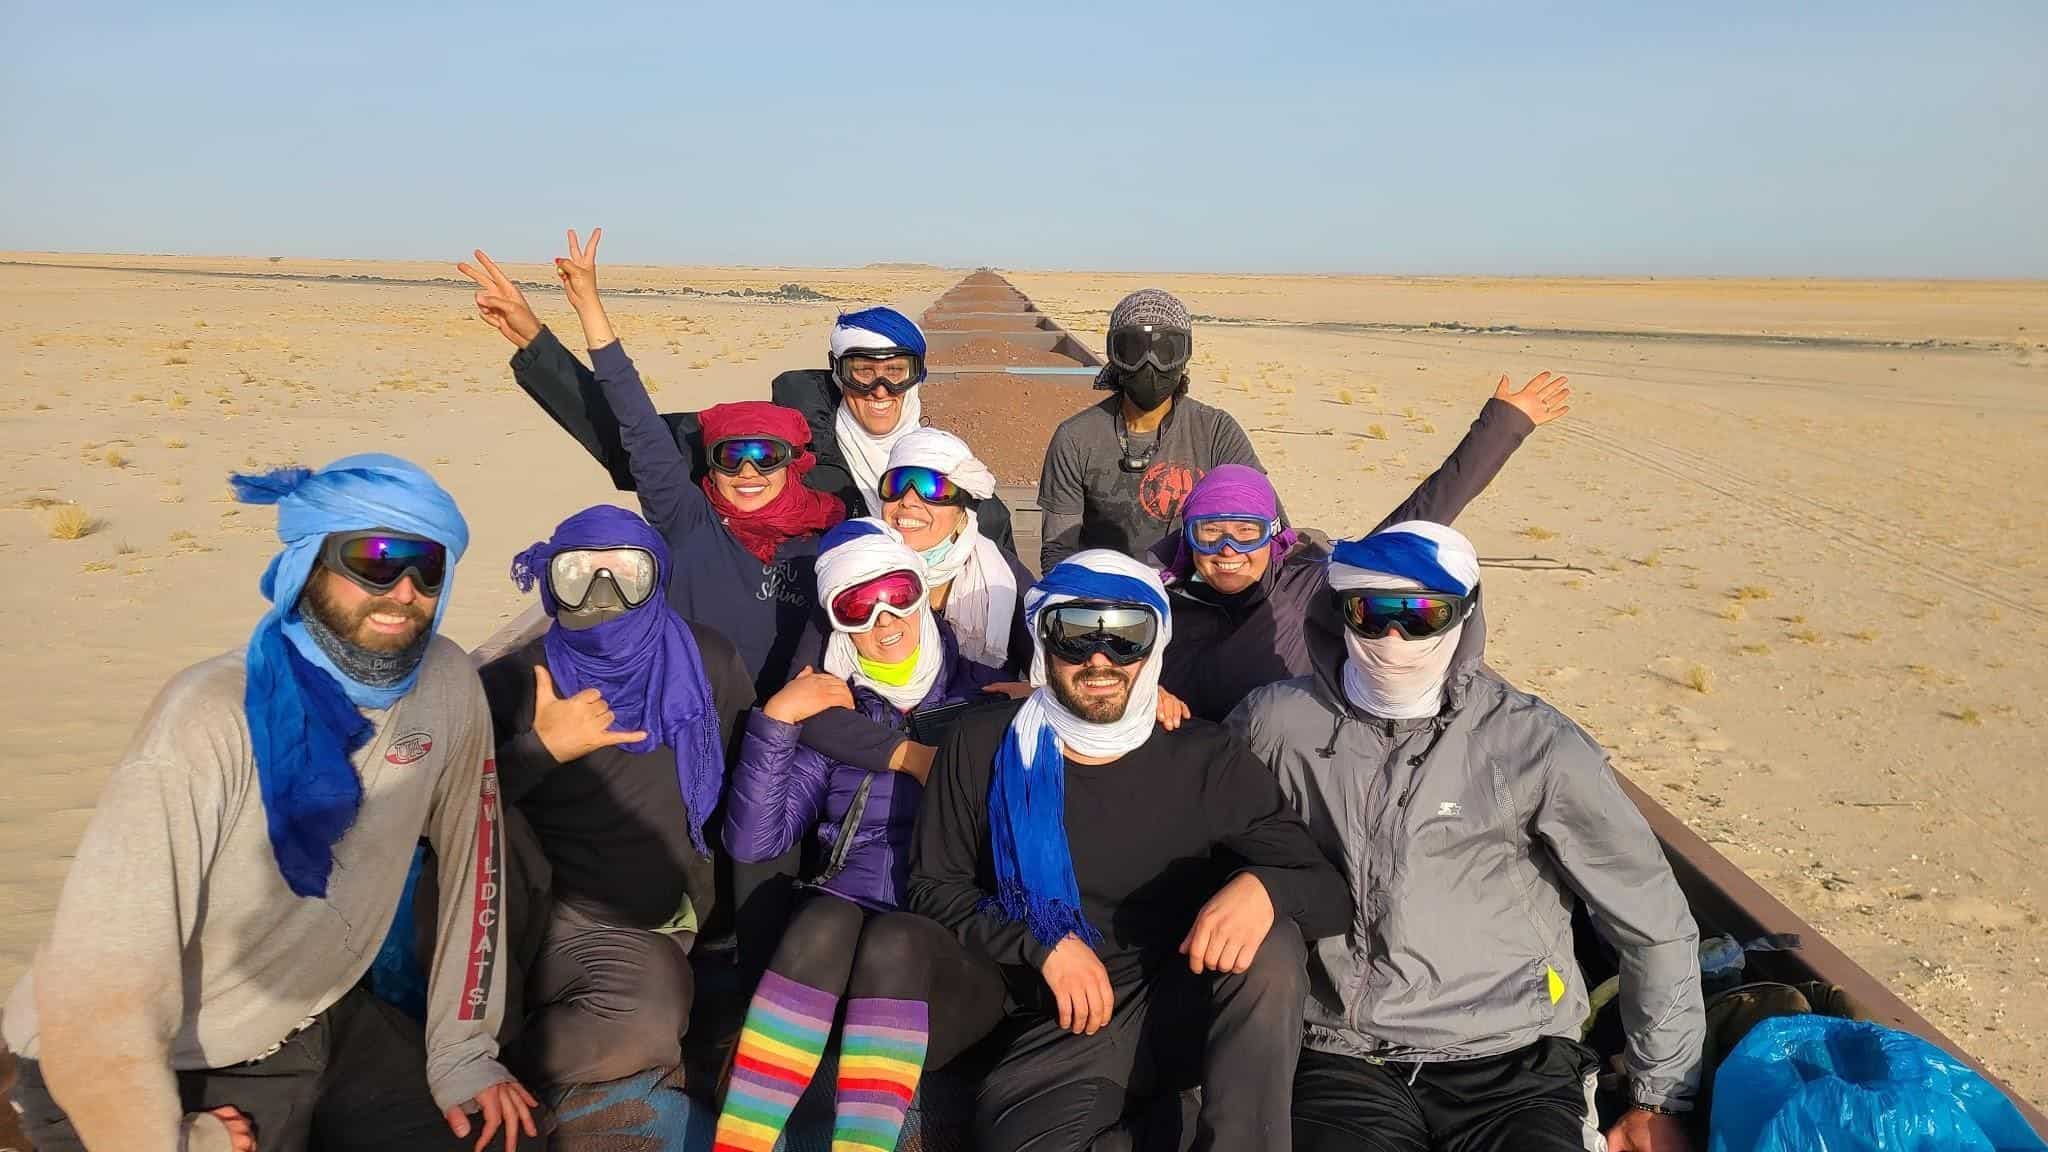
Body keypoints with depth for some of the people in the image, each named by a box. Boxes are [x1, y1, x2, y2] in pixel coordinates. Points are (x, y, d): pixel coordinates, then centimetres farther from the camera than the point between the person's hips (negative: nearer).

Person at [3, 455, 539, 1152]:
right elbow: (97, 994, -27)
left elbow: (471, 855, 1)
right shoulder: (212, 723, -27)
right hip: (168, 1074, -5)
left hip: (331, 1019, 6)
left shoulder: (446, 684, -11)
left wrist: (462, 1054, 4)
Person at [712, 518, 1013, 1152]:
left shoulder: (988, 696, 11)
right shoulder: (834, 714, 13)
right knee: (825, 921, -32)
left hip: (953, 945, -1)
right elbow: (753, 842, 1)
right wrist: (775, 718, -5)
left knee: (892, 939, -33)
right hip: (841, 925, 1)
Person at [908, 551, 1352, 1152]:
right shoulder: (985, 748, 0)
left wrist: (1262, 888, -28)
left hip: (1183, 1006, 2)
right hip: (1064, 1020, -2)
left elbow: (1332, 894, -3)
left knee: (1269, 944, -29)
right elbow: (934, 888, 5)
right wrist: (1043, 946, -11)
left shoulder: (1207, 759, -1)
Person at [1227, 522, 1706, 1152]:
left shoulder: (1537, 744, -2)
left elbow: (1657, 928, 6)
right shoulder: (1277, 722, 1)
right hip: (1345, 1059, 0)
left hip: (1512, 1061, 0)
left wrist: (1661, 1101, 10)